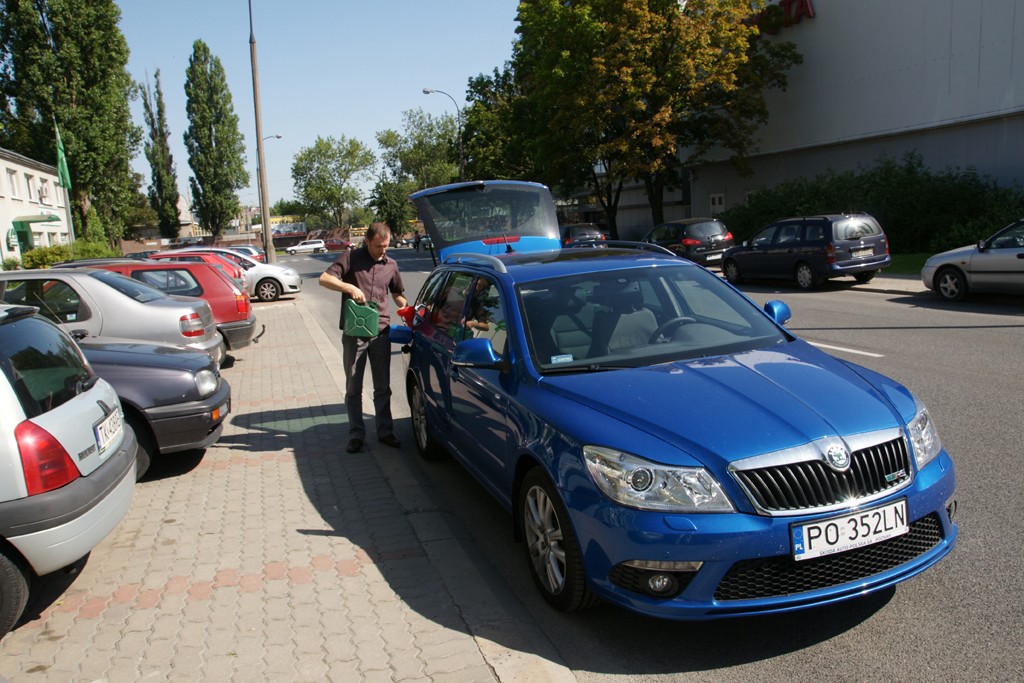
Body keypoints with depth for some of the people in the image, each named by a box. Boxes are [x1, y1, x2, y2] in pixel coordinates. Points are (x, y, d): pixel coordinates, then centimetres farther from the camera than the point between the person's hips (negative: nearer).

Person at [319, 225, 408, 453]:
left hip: (381, 332, 3)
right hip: (354, 333, -3)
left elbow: (398, 294, 23)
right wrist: (349, 287, -24)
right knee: (353, 388, 5)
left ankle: (385, 432, 20)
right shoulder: (351, 258, -2)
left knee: (382, 387, 9)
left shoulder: (391, 265, 10)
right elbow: (324, 279, -11)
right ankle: (356, 435, 14)